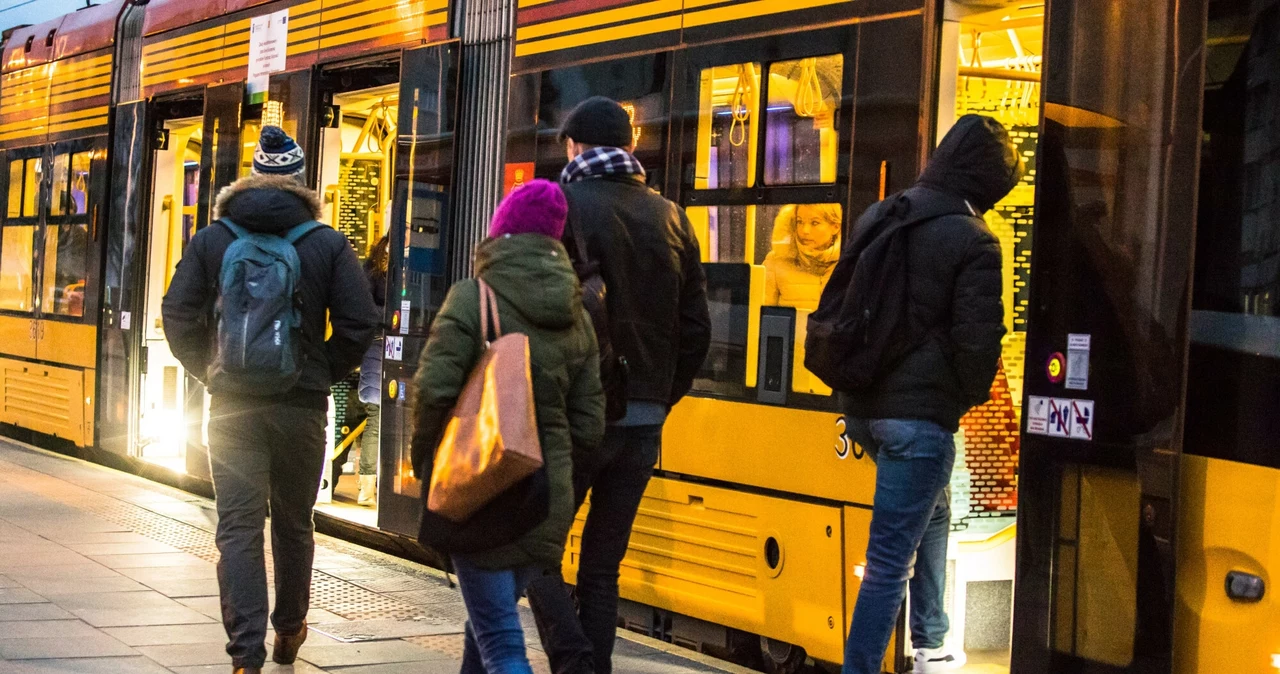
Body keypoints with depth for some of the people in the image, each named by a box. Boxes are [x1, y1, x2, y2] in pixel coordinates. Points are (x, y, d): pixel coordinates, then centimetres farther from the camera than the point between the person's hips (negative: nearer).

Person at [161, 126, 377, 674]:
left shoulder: (211, 239, 1)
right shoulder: (327, 243, -1)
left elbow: (178, 316, -3)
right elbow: (358, 324, -6)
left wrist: (210, 370, 9)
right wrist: (324, 376, 8)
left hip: (232, 404, 0)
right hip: (302, 405, 1)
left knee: (238, 528, -1)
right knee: (294, 523, 17)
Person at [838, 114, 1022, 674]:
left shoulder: (876, 217, 8)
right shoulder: (971, 240, -13)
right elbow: (978, 339, -16)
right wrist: (972, 395, 3)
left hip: (862, 405, 8)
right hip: (921, 412, -8)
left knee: (932, 514, 29)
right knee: (890, 559, -4)